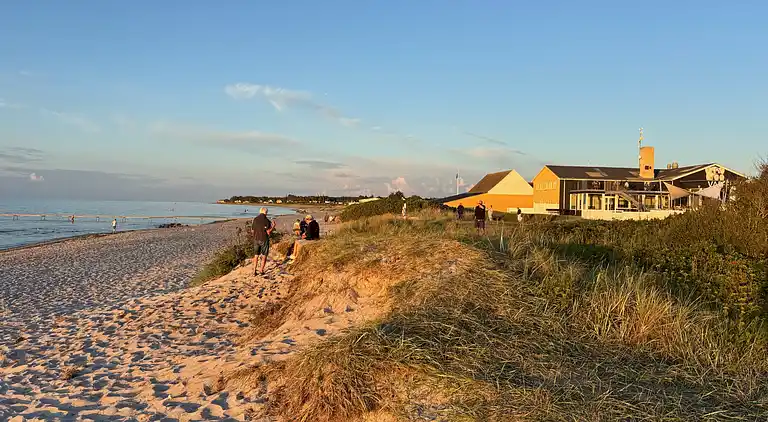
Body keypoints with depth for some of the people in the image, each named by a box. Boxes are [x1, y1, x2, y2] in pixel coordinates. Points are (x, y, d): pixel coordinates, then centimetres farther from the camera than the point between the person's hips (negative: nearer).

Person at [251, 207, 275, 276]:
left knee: (256, 256, 13)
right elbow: (268, 232, -14)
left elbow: (252, 230, 8)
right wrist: (273, 226, 1)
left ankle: (254, 271, 10)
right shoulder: (267, 221, -13)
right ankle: (261, 271, 8)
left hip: (256, 239, 4)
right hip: (264, 240, -4)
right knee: (264, 256, 9)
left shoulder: (255, 219, 0)